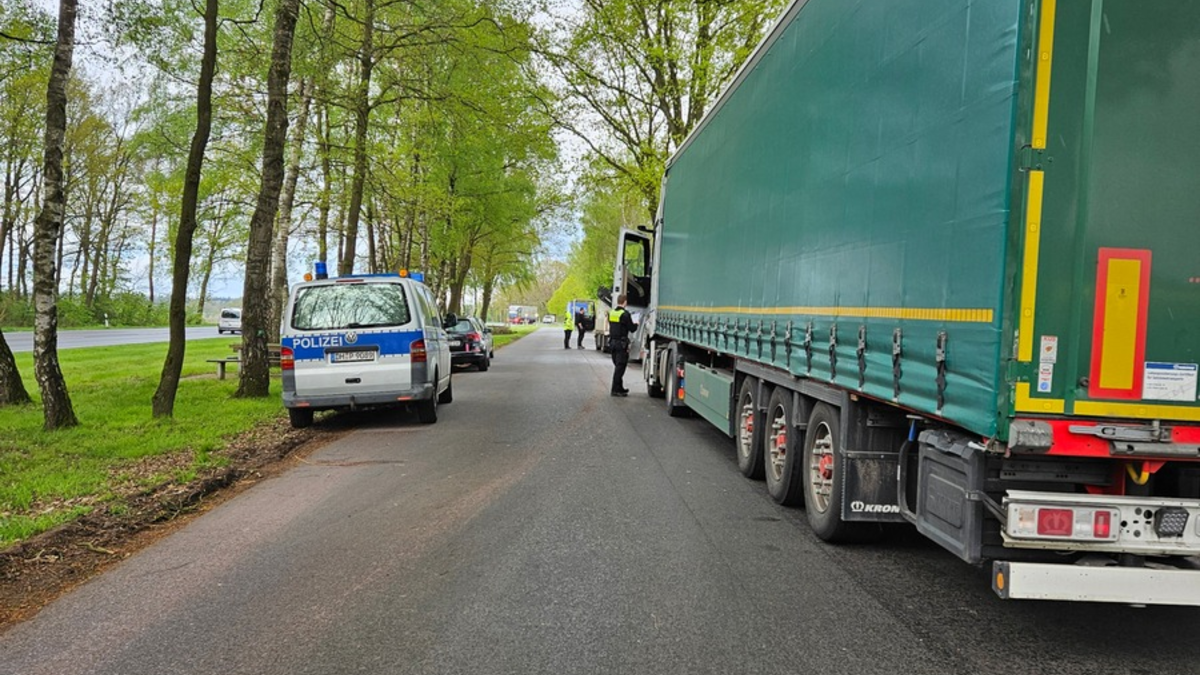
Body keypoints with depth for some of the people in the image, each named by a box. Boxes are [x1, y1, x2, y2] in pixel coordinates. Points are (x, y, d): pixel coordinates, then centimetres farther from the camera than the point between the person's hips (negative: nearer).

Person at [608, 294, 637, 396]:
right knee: (620, 366, -2)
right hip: (622, 343, -8)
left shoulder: (611, 312, 7)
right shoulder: (625, 314, -16)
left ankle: (619, 388, 26)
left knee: (617, 366, 17)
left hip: (613, 341, 8)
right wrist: (636, 324, 9)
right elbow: (632, 329, -13)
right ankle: (616, 390, -2)